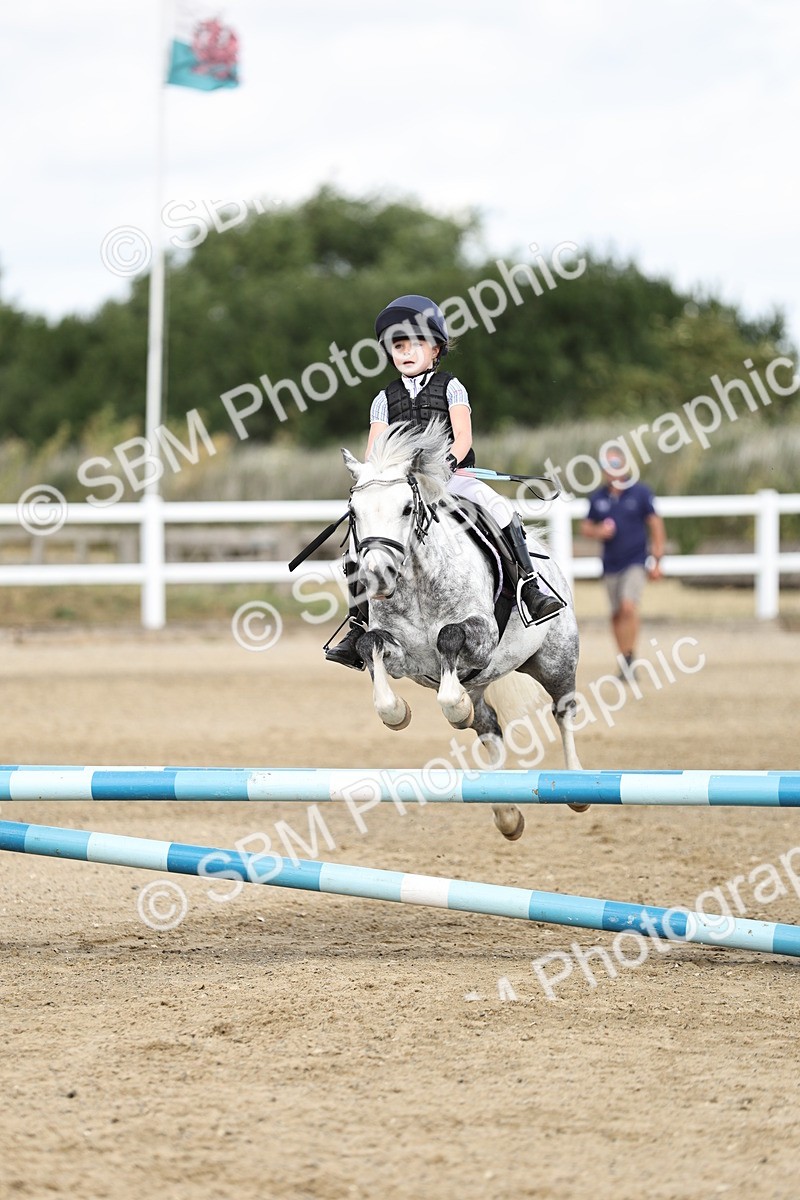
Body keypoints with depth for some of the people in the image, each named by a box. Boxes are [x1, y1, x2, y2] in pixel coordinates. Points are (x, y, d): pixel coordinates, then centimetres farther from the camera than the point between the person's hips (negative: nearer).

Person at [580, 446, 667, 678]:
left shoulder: (640, 492, -3)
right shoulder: (598, 498, 6)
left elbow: (655, 524, 0)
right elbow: (586, 527, 15)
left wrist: (656, 560, -4)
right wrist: (597, 531, -9)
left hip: (636, 561, -4)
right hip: (611, 564, 4)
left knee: (629, 607, -21)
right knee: (617, 615, 8)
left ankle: (629, 659, -16)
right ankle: (624, 666, 18)